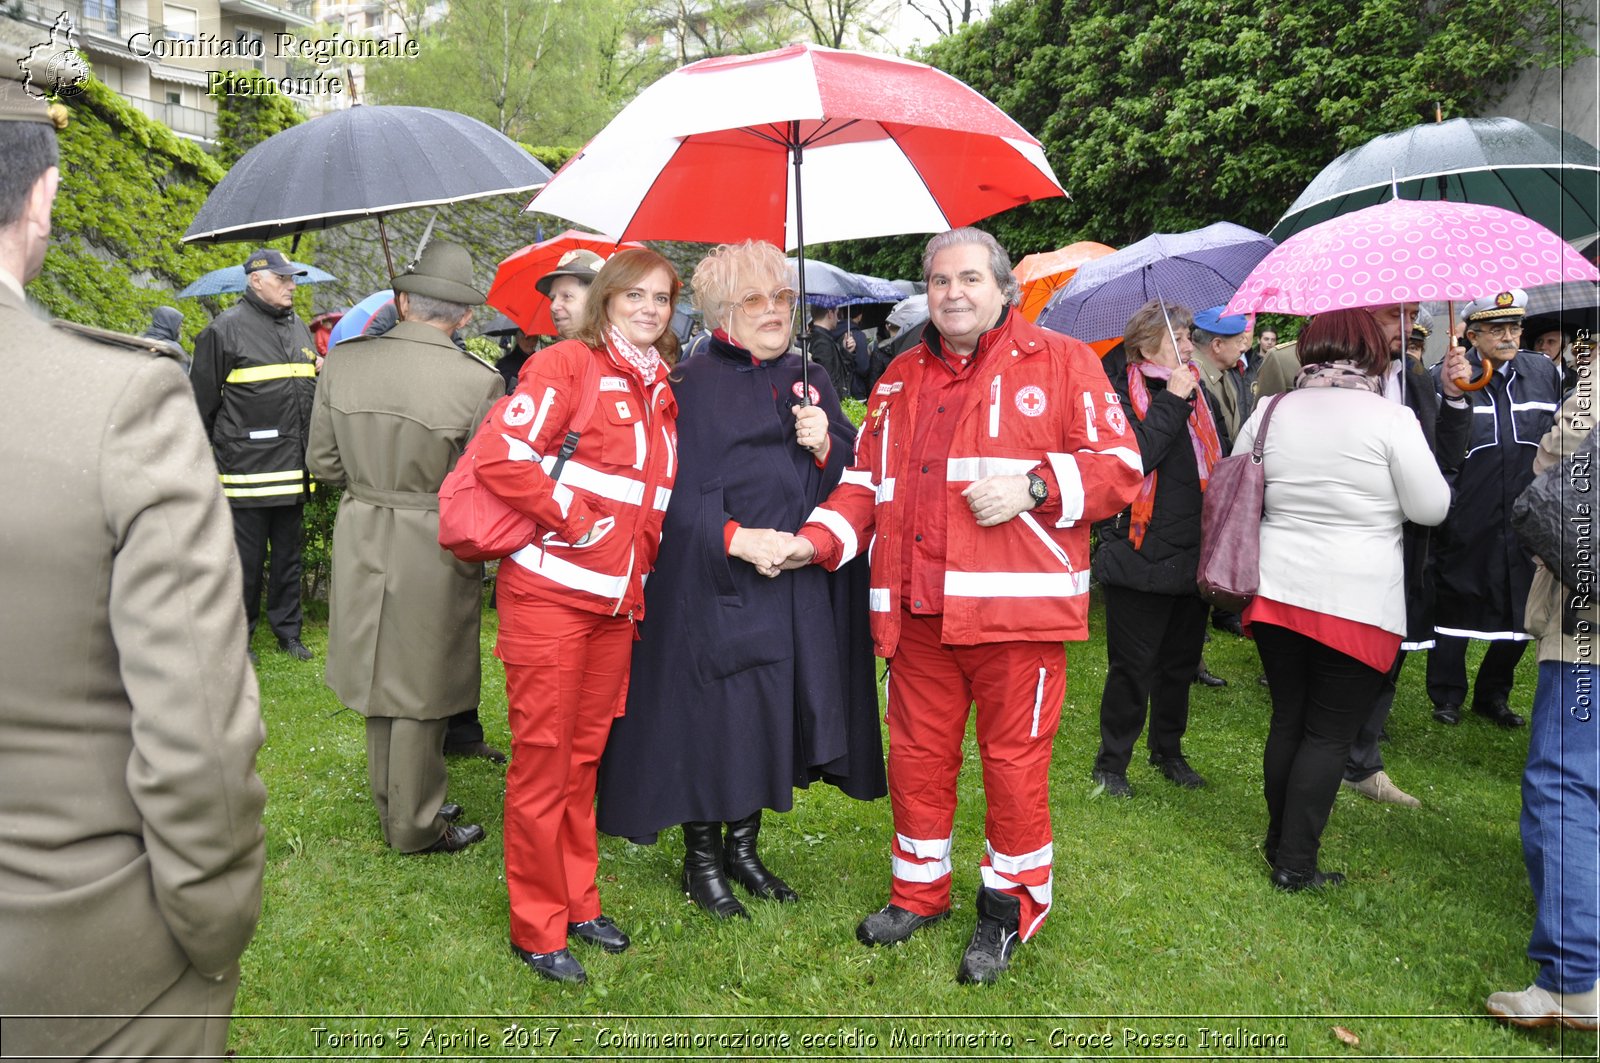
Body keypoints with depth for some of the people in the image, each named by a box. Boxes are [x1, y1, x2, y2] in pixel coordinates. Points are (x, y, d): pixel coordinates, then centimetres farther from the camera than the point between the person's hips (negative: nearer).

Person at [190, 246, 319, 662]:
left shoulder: (299, 329, 15)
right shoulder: (226, 329, -7)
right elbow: (203, 400, -5)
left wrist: (310, 454, 21)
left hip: (293, 471, 6)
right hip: (248, 468, -6)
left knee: (288, 556, 14)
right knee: (246, 559, 2)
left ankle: (288, 631, 24)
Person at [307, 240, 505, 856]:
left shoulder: (342, 362, -4)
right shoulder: (478, 382, -18)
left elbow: (324, 463, 4)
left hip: (362, 543, 5)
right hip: (433, 551, -4)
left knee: (383, 679, 20)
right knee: (419, 694, 9)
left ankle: (393, 806, 36)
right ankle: (415, 828, 24)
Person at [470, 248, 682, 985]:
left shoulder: (661, 393, 15)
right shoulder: (568, 365, -6)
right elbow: (498, 454, -16)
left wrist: (641, 559, 10)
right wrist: (574, 517, -15)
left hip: (618, 599, 7)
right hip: (550, 592, -7)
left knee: (585, 756, 16)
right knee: (543, 760, 2)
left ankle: (577, 903, 30)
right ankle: (537, 929, 15)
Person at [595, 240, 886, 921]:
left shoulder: (809, 381, 13)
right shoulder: (691, 385, -4)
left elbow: (848, 476, 10)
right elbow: (675, 488, -11)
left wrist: (826, 445, -10)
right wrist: (734, 537, -23)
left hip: (800, 585, 5)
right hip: (716, 584, -5)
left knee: (770, 717, 11)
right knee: (713, 716, 1)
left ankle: (743, 847, 29)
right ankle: (701, 858, 21)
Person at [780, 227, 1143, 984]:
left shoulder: (1060, 361, 2)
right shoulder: (900, 380, 16)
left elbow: (1120, 465, -2)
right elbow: (867, 481, 17)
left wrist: (1033, 488, -16)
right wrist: (817, 540, 2)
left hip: (1014, 606, -4)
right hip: (917, 609, 4)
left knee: (1014, 759, 5)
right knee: (916, 753, 13)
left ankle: (1010, 903, 26)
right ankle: (919, 891, 33)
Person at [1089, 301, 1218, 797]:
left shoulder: (1192, 392, 13)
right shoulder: (1122, 392, -9)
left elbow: (1214, 461, 19)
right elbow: (1135, 457, -25)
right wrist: (1173, 402, -18)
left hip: (1192, 554, 7)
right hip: (1141, 557, -7)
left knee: (1180, 662, 18)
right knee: (1132, 667, 1)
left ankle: (1169, 751, 35)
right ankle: (1111, 762, 17)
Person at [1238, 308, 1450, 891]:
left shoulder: (1270, 412, 1)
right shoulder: (1391, 418, -11)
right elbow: (1431, 507, -7)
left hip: (1276, 588, 4)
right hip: (1357, 597, -4)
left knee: (1287, 718, 17)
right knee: (1329, 733, 6)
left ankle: (1280, 841, 29)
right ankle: (1296, 864, 11)